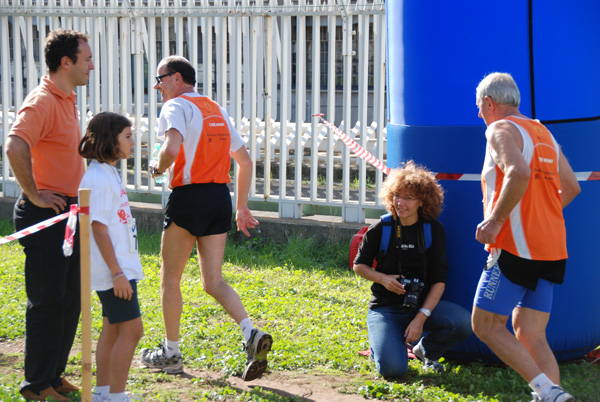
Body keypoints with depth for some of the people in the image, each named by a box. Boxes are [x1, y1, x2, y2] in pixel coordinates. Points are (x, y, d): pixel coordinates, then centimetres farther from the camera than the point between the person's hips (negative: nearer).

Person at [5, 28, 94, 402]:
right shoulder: (42, 102, -17)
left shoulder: (68, 99, 14)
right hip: (45, 214, -9)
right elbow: (15, 147, -33)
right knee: (48, 301, -4)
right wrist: (34, 195, -24)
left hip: (68, 212, 9)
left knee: (71, 300, 14)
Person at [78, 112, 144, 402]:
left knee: (112, 328, 14)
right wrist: (117, 273, -21)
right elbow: (99, 228, -20)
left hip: (120, 266, 10)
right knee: (132, 329, -9)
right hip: (113, 269, -10)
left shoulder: (108, 173, 14)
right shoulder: (98, 178, -17)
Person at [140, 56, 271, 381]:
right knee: (213, 282, 7)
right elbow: (245, 161, 21)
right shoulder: (216, 110, 19)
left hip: (189, 197, -7)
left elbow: (172, 149, -26)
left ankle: (171, 353, 17)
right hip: (221, 197, 7)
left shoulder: (177, 106, -6)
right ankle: (251, 333, -15)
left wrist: (158, 168, -4)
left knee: (170, 278, 10)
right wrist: (242, 207, 24)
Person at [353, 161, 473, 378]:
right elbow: (359, 265, 9)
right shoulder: (380, 229, -4)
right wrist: (383, 279, -13)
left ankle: (426, 349, 5)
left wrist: (421, 317, -18)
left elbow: (439, 279, -6)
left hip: (423, 303, 2)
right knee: (393, 368, -26)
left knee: (464, 323, -27)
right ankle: (380, 343, 12)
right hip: (385, 309, -2)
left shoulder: (433, 230, -3)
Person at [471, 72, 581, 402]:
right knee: (529, 334, 10)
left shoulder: (501, 130, -7)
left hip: (516, 247, -8)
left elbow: (519, 174, -26)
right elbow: (571, 187, 25)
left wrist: (495, 221, -19)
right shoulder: (544, 134, 20)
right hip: (551, 249, 8)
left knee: (486, 325, -2)